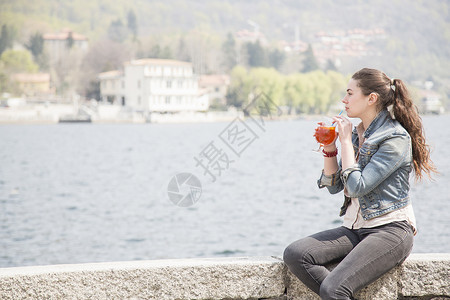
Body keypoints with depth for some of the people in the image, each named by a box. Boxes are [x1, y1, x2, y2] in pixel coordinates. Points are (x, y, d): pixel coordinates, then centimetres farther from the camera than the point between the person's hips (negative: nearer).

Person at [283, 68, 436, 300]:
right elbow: (333, 185, 15)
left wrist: (346, 141, -10)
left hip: (390, 230, -8)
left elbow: (357, 187, -19)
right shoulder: (358, 134, 14)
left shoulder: (396, 138, -11)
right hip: (355, 228, 8)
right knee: (294, 254, -17)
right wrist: (329, 148, 2)